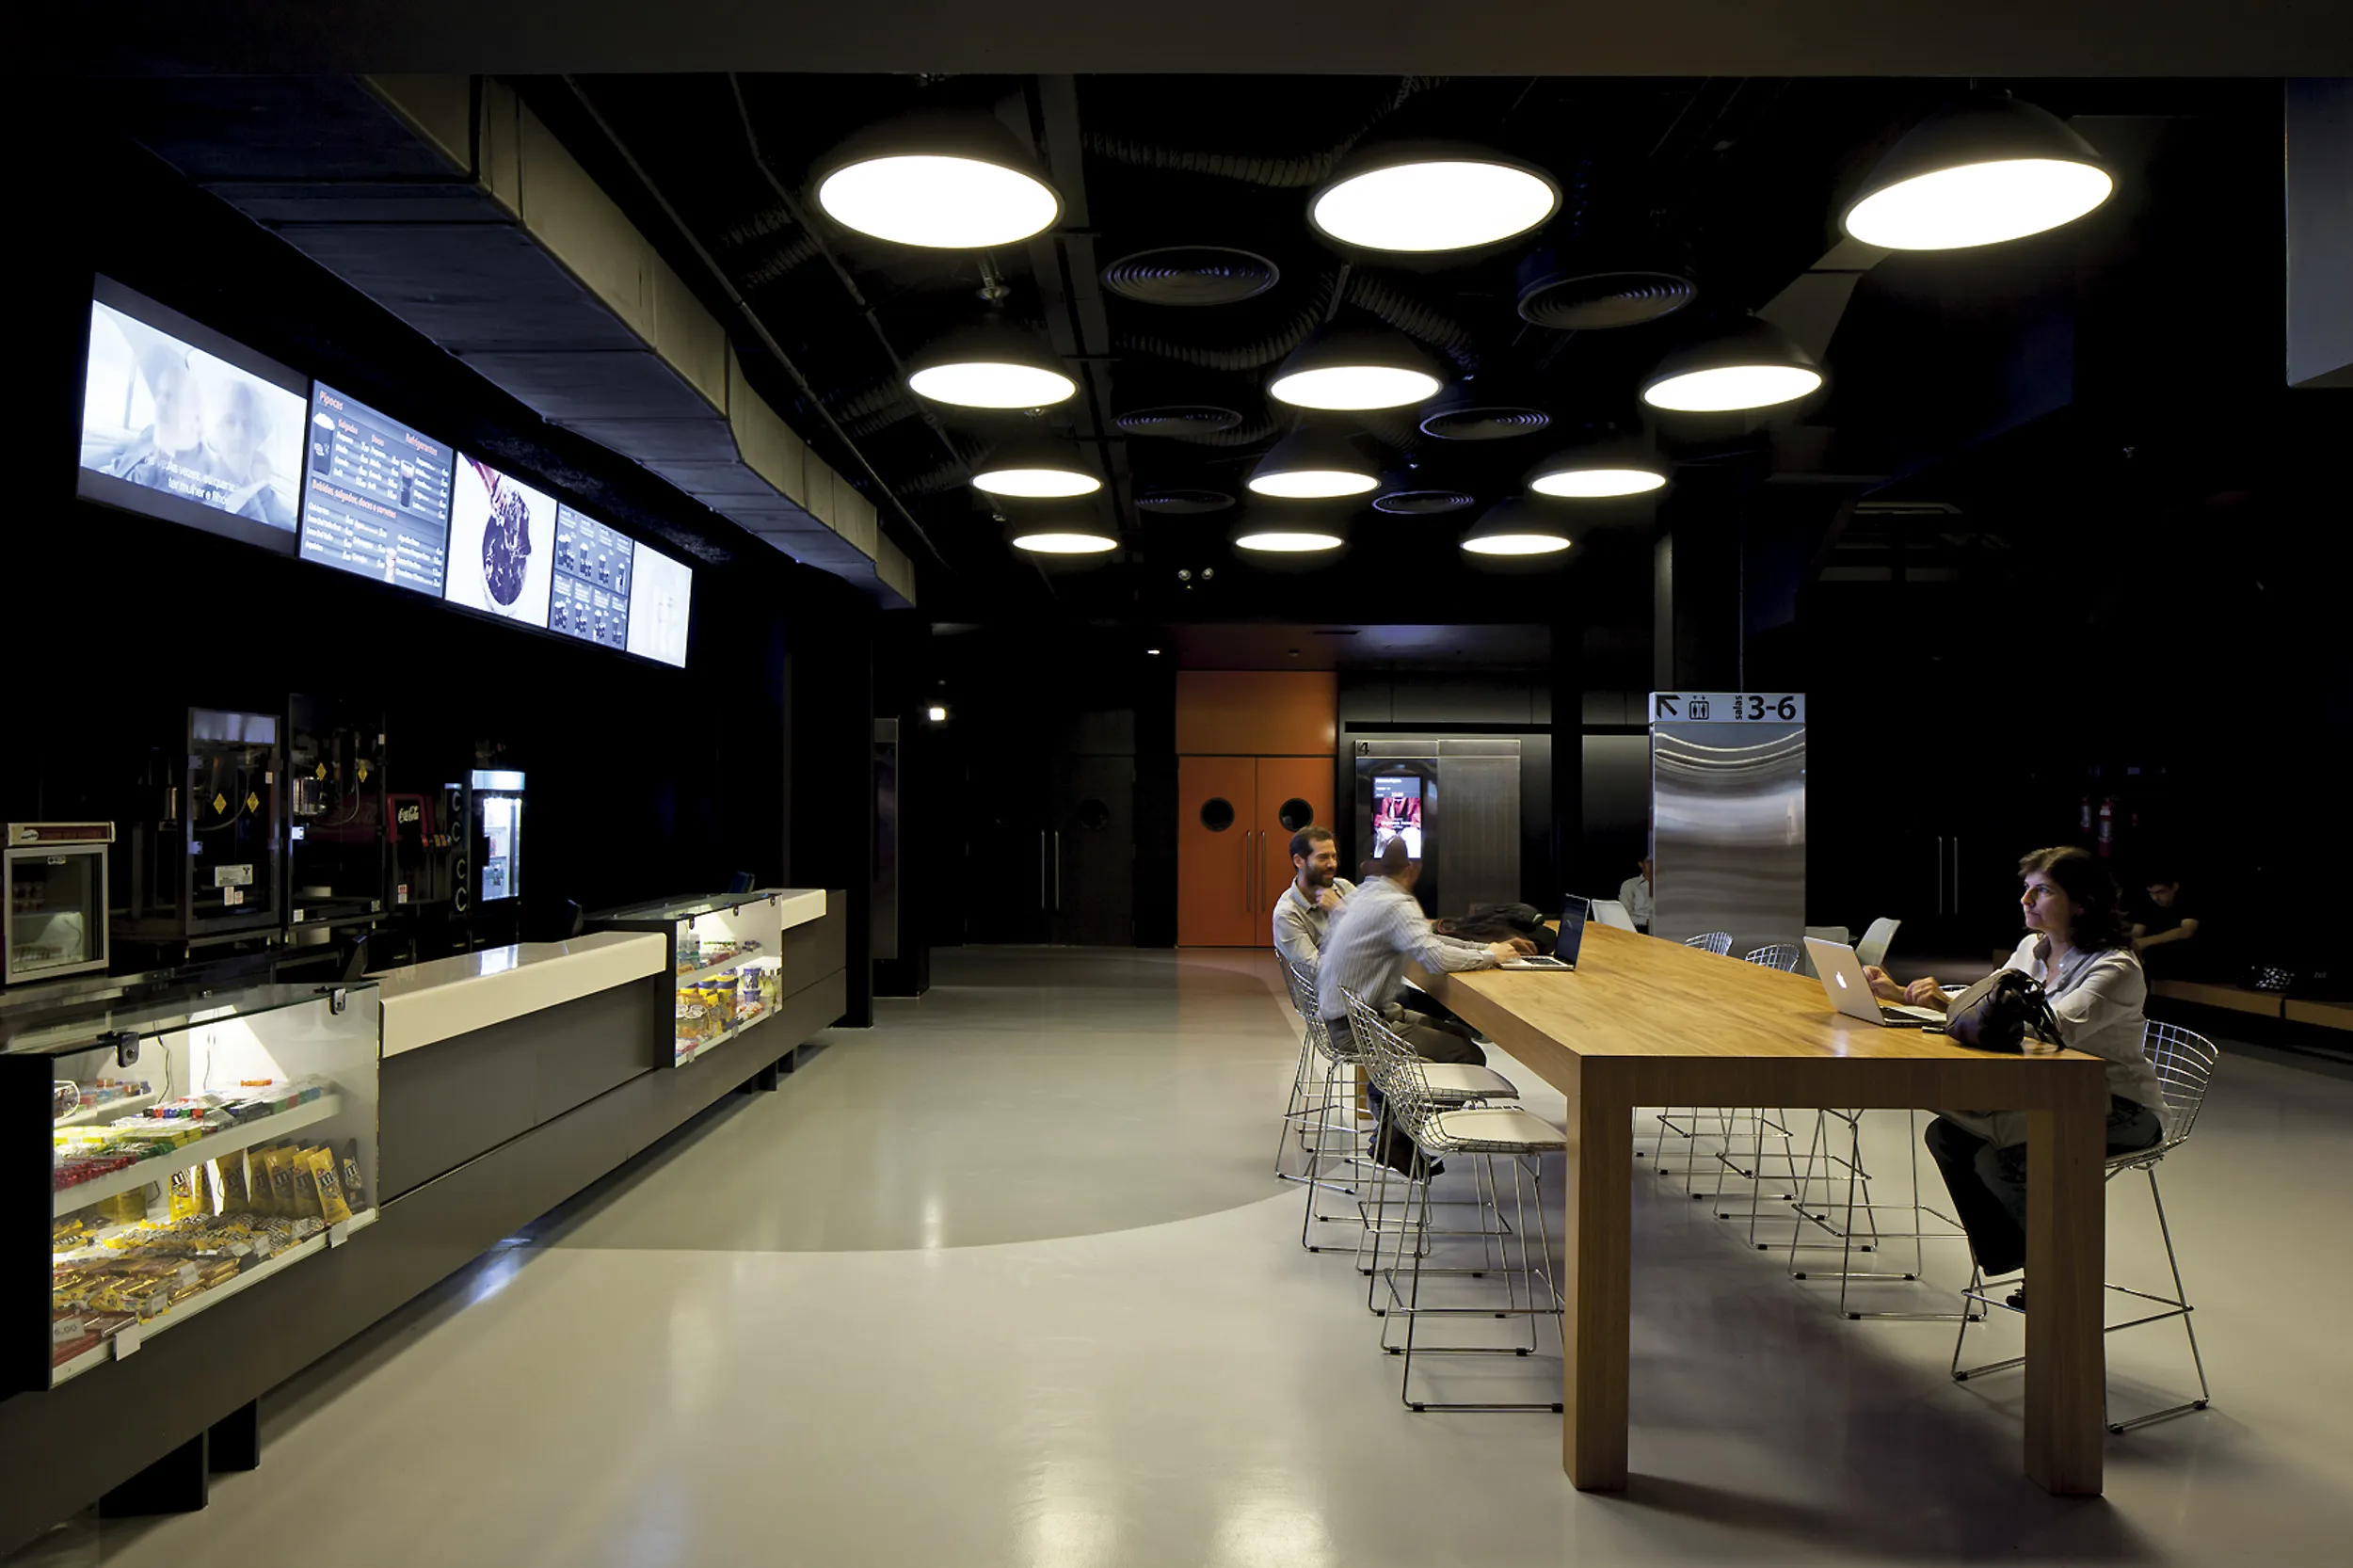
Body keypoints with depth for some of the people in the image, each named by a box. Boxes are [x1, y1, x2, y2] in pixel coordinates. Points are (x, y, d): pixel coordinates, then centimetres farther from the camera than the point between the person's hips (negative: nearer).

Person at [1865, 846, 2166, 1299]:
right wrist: (1901, 994, -5)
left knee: (2000, 1162, -26)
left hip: (2120, 1109, -8)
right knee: (1946, 1135, -10)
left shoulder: (2117, 968, -20)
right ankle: (2024, 1260, 5)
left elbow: (2058, 1026, -36)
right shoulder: (2033, 948, 6)